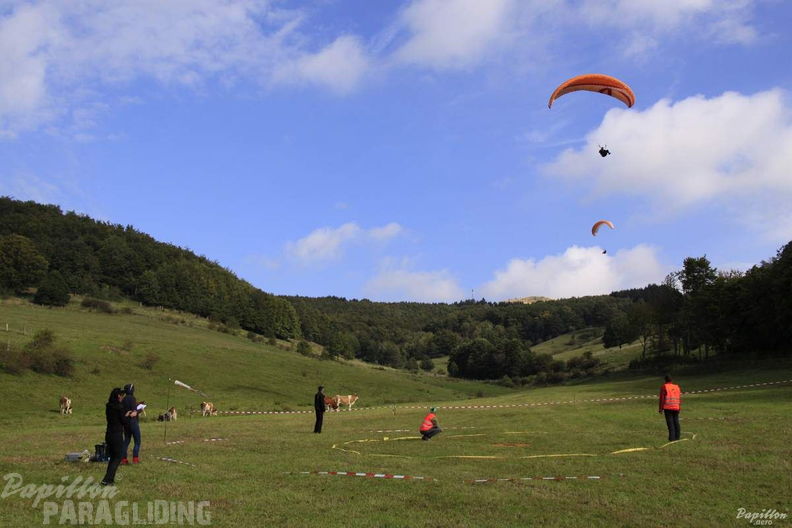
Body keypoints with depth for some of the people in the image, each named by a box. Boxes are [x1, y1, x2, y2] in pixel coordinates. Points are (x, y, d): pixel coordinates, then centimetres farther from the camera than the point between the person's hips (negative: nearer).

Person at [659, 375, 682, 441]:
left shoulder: (664, 387, -3)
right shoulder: (677, 387, 11)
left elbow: (662, 398, -6)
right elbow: (680, 398, 13)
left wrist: (661, 409, -2)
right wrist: (679, 407, 20)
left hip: (668, 408, -4)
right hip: (676, 408, 5)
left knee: (670, 423, -5)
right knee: (676, 422, 12)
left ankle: (672, 438, -9)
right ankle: (677, 437, 16)